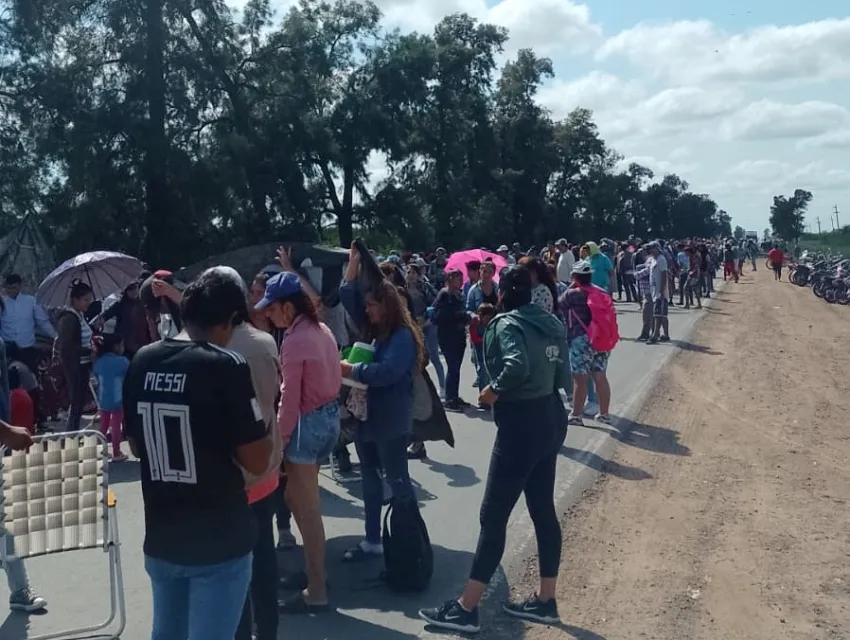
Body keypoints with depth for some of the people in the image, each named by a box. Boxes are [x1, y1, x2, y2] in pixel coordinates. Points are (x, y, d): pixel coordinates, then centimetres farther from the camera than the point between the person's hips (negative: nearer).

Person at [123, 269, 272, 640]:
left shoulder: (142, 362, 0)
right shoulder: (226, 366, -17)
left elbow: (137, 446, 13)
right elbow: (257, 461, -16)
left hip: (160, 538, 6)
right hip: (219, 541, -6)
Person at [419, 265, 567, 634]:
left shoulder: (508, 323, -13)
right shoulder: (550, 324, 10)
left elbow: (517, 366, -31)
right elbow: (559, 377, 11)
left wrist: (494, 390, -16)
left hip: (521, 423, -9)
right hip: (550, 417, 9)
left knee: (493, 515, -3)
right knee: (543, 510, 15)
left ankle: (466, 609, 4)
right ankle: (545, 601, 25)